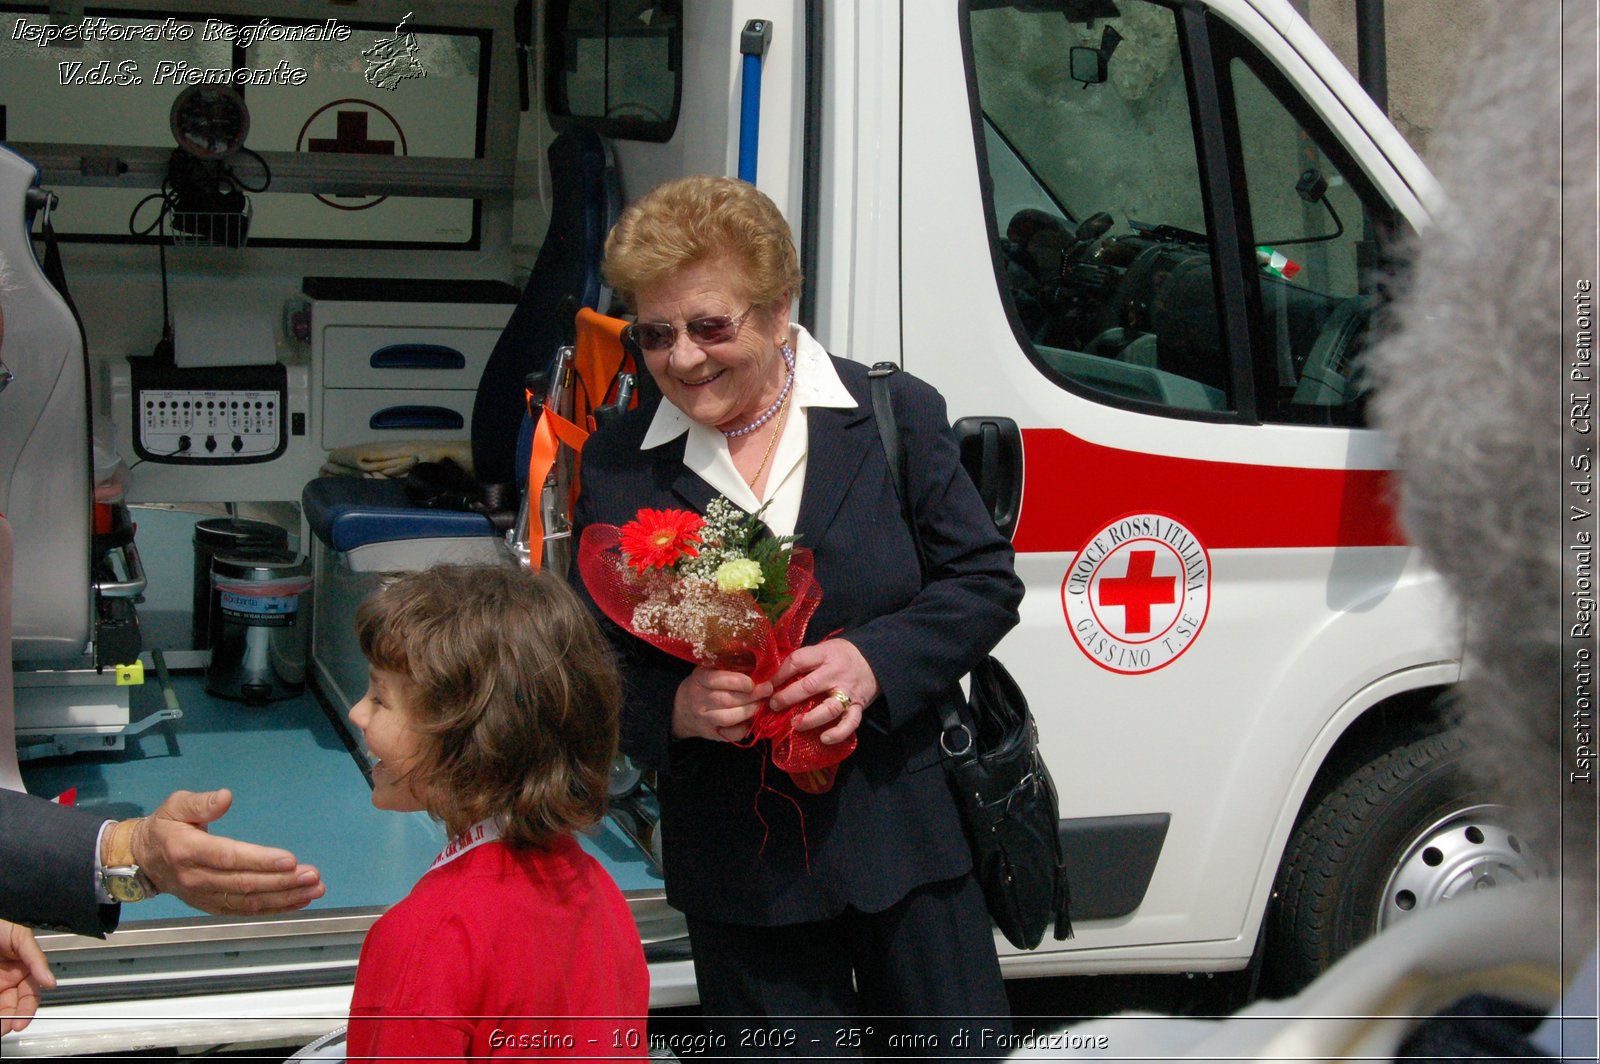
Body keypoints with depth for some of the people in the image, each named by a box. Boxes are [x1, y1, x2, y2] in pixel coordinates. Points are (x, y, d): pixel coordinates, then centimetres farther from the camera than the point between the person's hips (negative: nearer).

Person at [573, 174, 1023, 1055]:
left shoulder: (896, 413, -3)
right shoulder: (615, 467, -1)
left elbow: (986, 579, -2)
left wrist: (874, 660, -19)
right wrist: (676, 708, -19)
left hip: (909, 830, 0)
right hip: (738, 866, 1)